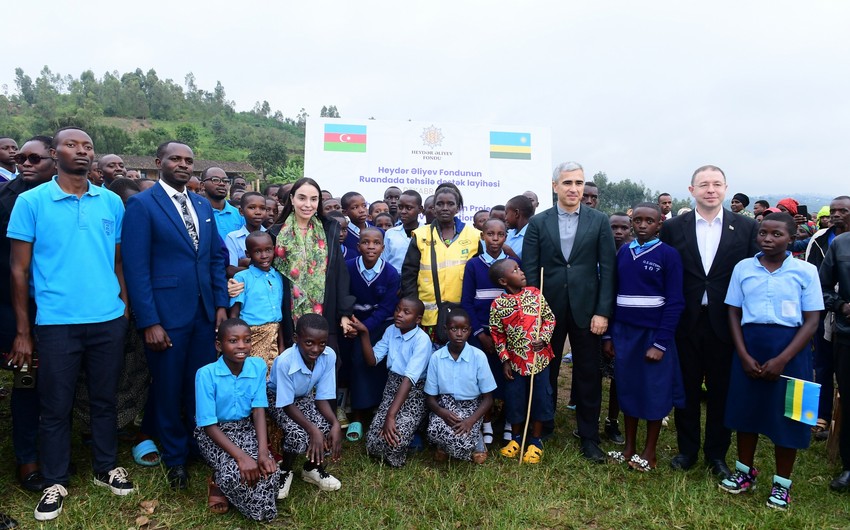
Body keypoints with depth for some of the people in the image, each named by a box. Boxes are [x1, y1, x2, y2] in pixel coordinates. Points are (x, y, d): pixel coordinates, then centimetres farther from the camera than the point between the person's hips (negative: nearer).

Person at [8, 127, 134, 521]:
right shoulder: (31, 201, -2)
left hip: (109, 320, 2)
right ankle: (55, 482, 25)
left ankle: (106, 468, 31)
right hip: (56, 323, -2)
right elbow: (19, 269, -1)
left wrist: (126, 308, 3)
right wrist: (22, 332, -3)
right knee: (55, 406, 9)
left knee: (105, 399, 14)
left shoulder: (112, 202, 5)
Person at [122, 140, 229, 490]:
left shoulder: (203, 206, 12)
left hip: (205, 313, 5)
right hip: (166, 315, -4)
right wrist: (149, 323, -14)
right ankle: (175, 458, 28)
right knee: (169, 389, 10)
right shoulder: (141, 205, -6)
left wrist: (221, 304, 5)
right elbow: (137, 268, -10)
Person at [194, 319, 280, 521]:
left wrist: (263, 451, -23)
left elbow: (259, 411, -9)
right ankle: (218, 482, 7)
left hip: (245, 428, 4)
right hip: (214, 432, -3)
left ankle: (224, 482, 11)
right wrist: (241, 456, -28)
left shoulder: (258, 366, -12)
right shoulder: (206, 374, -22)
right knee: (234, 472, -31)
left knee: (270, 471, -21)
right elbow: (209, 425, -19)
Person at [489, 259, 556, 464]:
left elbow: (549, 318, 3)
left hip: (539, 358, 1)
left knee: (540, 399, 8)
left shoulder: (535, 293, -4)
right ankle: (516, 438, 32)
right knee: (514, 400, 9)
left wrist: (543, 338, -13)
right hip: (515, 362, -1)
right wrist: (505, 360, -3)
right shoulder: (498, 304, -8)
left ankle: (536, 441, 26)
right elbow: (497, 334, -1)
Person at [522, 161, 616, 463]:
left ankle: (589, 438, 22)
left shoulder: (599, 221, 2)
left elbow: (607, 268, 0)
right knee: (545, 373, 10)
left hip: (586, 310, 0)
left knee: (588, 375, 8)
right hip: (548, 310, 0)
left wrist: (603, 312, -7)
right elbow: (530, 270, 0)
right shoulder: (538, 222, 2)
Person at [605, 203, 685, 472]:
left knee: (654, 392, 8)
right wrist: (609, 333, 5)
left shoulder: (669, 254, -7)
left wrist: (660, 342, -14)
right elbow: (614, 293, 8)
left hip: (653, 333, -4)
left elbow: (675, 302, -10)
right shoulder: (623, 252, 6)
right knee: (627, 389, 12)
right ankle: (629, 447, 26)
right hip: (624, 331, 4)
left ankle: (650, 452, 23)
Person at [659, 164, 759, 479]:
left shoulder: (747, 227, 0)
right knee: (687, 388, 12)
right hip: (686, 322, 0)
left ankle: (716, 453, 29)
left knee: (721, 391, 11)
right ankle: (687, 449, 29)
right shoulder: (673, 228, -1)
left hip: (726, 323, 0)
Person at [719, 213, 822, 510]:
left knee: (785, 414, 6)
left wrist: (782, 360, -14)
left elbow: (812, 321, -5)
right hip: (749, 347, 2)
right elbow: (734, 313, 4)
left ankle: (782, 483, 24)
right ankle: (745, 472, 30)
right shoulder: (743, 268, 1)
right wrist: (744, 356, -7)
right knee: (746, 409, 10)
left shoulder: (806, 271, -4)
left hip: (789, 349, -2)